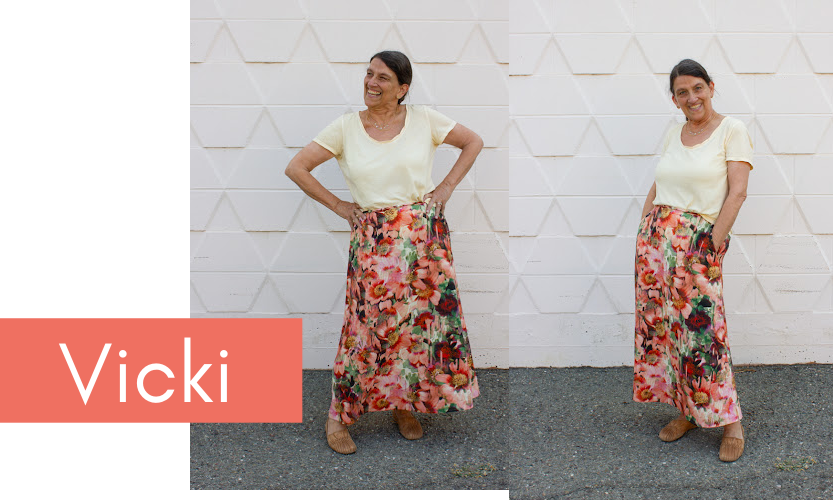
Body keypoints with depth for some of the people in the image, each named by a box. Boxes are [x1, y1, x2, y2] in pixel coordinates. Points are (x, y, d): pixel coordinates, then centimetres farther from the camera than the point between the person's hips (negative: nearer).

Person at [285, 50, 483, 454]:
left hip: (424, 234, 2)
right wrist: (338, 206, 1)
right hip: (373, 240, -1)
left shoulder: (424, 119, 1)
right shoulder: (346, 127, 0)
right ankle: (339, 416, 13)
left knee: (422, 320, 6)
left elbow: (473, 142, 13)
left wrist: (447, 186, 5)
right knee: (369, 324, -2)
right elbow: (296, 167, 2)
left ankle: (404, 406, 25)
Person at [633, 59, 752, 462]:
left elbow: (737, 192, -8)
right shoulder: (673, 134, 14)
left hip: (698, 241, -5)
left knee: (701, 327, -7)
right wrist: (644, 234, 10)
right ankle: (686, 411, 21)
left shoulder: (732, 130, -2)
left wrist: (714, 243, -13)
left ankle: (730, 421, 8)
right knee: (661, 323, 6)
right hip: (655, 239, 6)